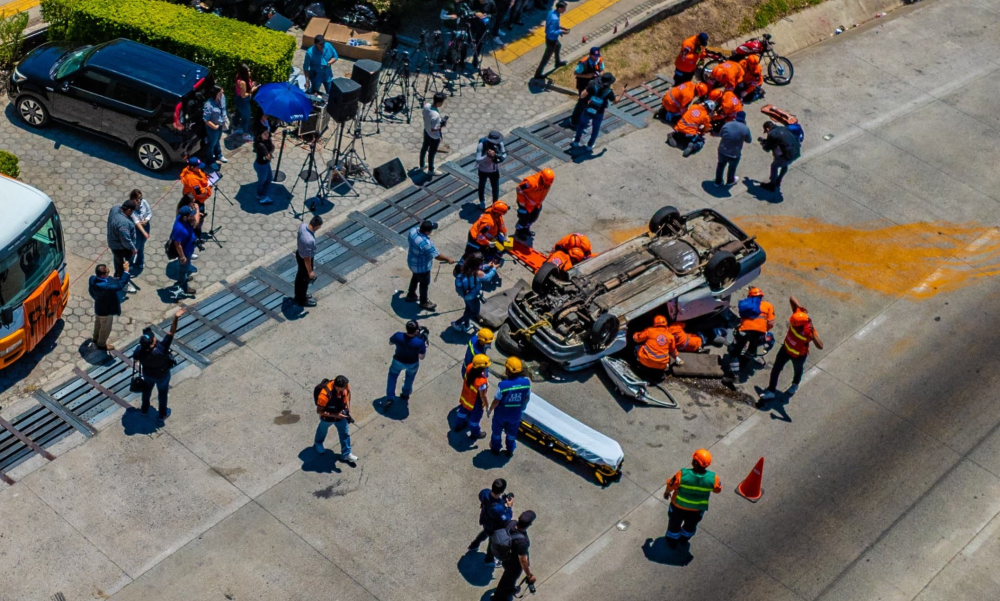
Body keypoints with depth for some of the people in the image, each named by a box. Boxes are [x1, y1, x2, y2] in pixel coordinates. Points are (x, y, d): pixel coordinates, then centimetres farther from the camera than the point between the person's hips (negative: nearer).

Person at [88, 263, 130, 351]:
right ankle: (101, 345, 44)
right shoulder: (104, 286, -47)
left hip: (98, 306, 8)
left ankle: (96, 339, 59)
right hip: (106, 310, -8)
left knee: (98, 323, 34)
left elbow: (91, 291, -2)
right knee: (106, 328, 20)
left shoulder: (93, 278, -21)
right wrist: (126, 271, -44)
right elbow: (120, 285, -44)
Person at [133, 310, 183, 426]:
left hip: (148, 373, 3)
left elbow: (135, 359, -9)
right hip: (162, 375, -3)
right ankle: (161, 415, 47)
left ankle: (145, 409, 59)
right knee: (162, 393, 25)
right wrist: (176, 318, -59)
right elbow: (172, 332, -50)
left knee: (147, 389, 33)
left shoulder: (140, 351, -34)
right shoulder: (161, 348, -46)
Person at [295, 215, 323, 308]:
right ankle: (302, 300, 41)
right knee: (305, 279, 18)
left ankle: (298, 295, 52)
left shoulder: (302, 226, -20)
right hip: (304, 259, -8)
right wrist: (310, 271, -15)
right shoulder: (310, 240, -42)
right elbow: (307, 258, -29)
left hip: (299, 253, 8)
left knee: (300, 275, 29)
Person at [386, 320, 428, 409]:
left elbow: (390, 342, -9)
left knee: (393, 375, 29)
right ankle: (405, 395, 52)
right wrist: (425, 346, -8)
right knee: (410, 376, 33)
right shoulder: (420, 342, -38)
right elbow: (421, 357, -23)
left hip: (398, 361, 1)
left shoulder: (398, 336, -33)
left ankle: (390, 398, 24)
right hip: (412, 364, -1)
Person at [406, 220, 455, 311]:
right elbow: (436, 255, -28)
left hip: (412, 262, 7)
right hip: (422, 267, -7)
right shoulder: (425, 243, -43)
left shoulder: (413, 230, -20)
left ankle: (411, 295, 55)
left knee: (415, 278, 33)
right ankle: (423, 303, 43)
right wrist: (448, 259, -12)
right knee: (424, 283, 19)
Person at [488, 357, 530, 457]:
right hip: (516, 414, 2)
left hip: (501, 414, -2)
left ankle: (495, 449, 48)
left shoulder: (503, 384, -33)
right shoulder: (526, 382, -23)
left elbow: (496, 401, -21)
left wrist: (490, 410, -2)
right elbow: (527, 398, -6)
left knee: (497, 431, 27)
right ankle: (509, 451, 48)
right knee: (512, 432, 29)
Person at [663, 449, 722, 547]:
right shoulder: (713, 478, -32)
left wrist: (666, 493, 3)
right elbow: (717, 489, -11)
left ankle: (672, 542, 54)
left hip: (679, 506, -2)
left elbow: (670, 485, -20)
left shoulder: (682, 475, -37)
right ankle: (684, 539, 62)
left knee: (675, 523, 31)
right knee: (691, 524, 34)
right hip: (698, 509, 2)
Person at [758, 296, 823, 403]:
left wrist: (813, 334, -65)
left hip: (799, 356, -4)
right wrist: (801, 307, -41)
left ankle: (795, 385, 61)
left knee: (797, 371, 28)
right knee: (776, 369, 14)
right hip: (786, 348, 4)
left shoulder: (810, 332, -43)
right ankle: (771, 391, 33)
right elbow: (791, 298, -27)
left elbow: (820, 347, -55)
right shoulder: (799, 314, -32)